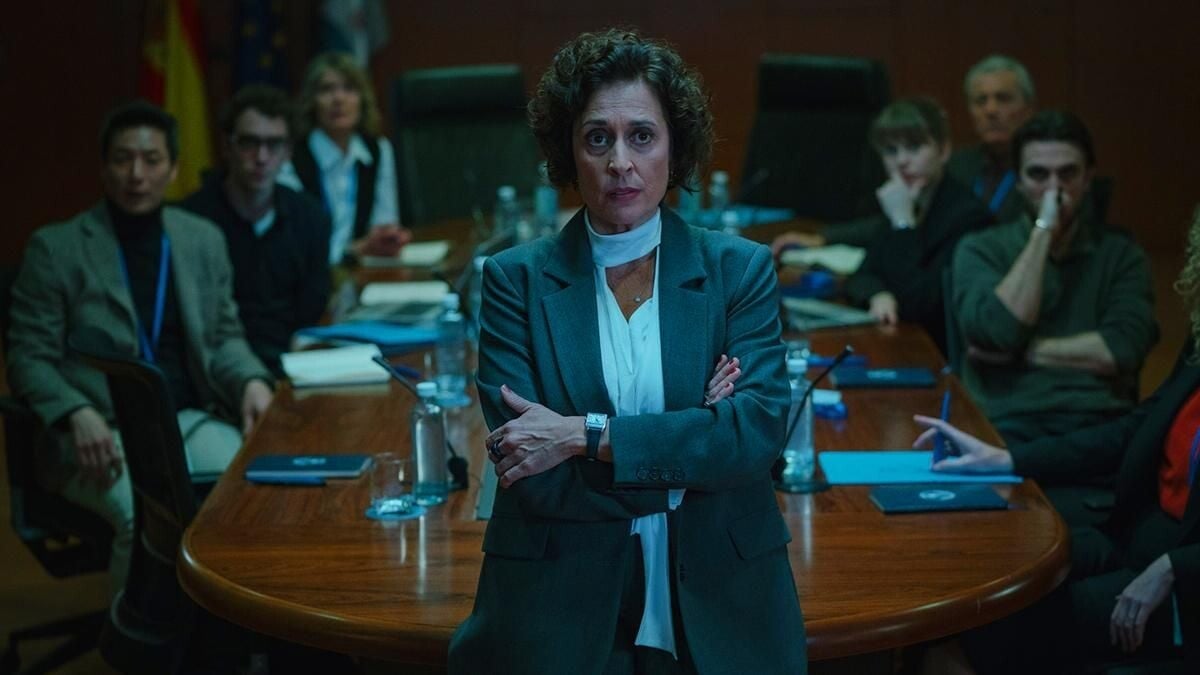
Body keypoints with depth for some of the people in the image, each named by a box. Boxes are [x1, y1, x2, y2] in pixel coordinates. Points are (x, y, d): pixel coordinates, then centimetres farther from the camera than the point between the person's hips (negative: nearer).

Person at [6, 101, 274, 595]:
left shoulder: (204, 239, 13)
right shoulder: (55, 248, 1)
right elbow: (29, 358, -1)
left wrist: (252, 382, -4)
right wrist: (77, 415, -19)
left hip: (191, 420, 4)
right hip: (102, 431, -3)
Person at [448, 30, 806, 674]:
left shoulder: (740, 270, -1)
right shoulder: (515, 278, -4)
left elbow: (761, 426, -15)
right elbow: (531, 476, -13)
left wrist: (584, 434, -20)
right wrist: (693, 450, -14)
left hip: (719, 613, 1)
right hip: (558, 619, -1)